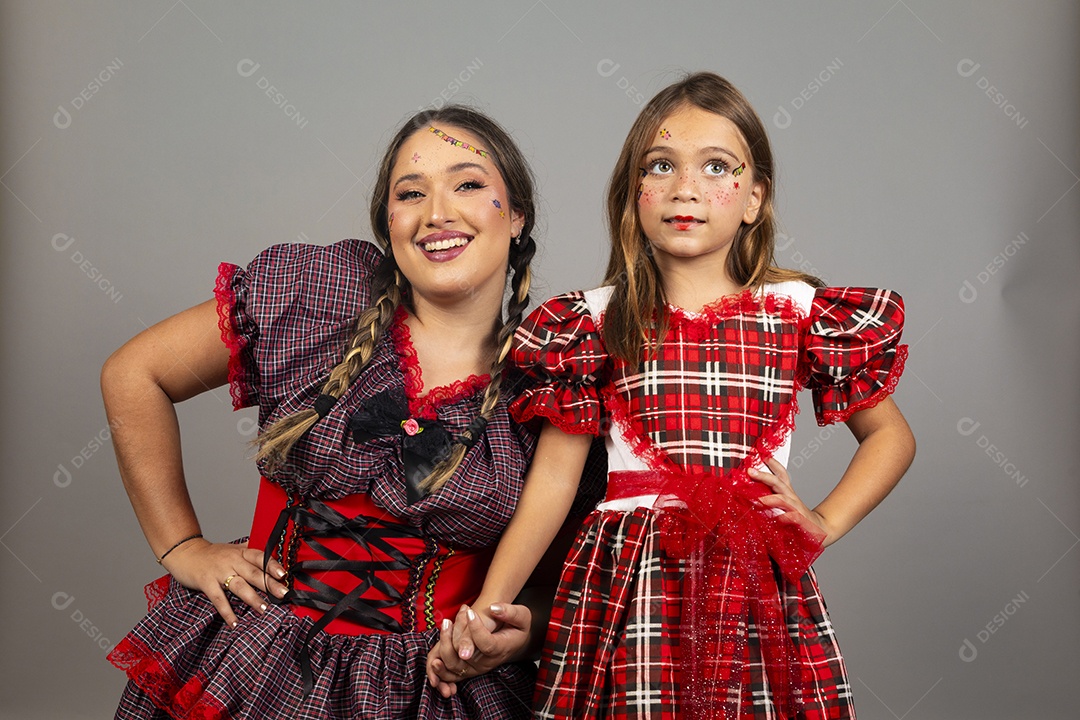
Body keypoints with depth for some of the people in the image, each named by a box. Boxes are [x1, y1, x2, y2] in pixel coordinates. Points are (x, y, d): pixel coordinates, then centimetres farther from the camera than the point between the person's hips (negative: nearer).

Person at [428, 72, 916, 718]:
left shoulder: (799, 310, 5)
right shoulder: (598, 322, 3)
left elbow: (891, 434, 17)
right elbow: (552, 483, 3)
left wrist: (824, 523, 2)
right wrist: (484, 612, -5)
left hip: (760, 587, 1)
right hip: (628, 587, -1)